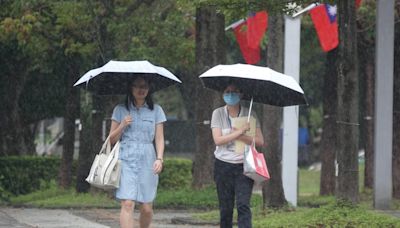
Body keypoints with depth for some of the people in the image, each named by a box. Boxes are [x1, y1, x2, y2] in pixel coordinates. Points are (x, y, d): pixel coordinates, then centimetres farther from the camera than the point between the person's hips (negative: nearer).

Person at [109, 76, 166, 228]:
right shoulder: (120, 110, 9)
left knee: (147, 208, 0)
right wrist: (122, 126, -7)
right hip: (125, 160, -1)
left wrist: (159, 158, -8)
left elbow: (159, 138, 6)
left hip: (147, 162, 1)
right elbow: (112, 139, 10)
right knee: (127, 204, -15)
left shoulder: (155, 110, 10)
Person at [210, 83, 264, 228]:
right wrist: (240, 132, -15)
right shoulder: (218, 114, 3)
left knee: (243, 205, -14)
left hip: (244, 166, -1)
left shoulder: (249, 114, 4)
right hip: (223, 165, 1)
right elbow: (218, 140, -9)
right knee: (225, 208, 4)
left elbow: (260, 141, 0)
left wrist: (241, 137, -14)